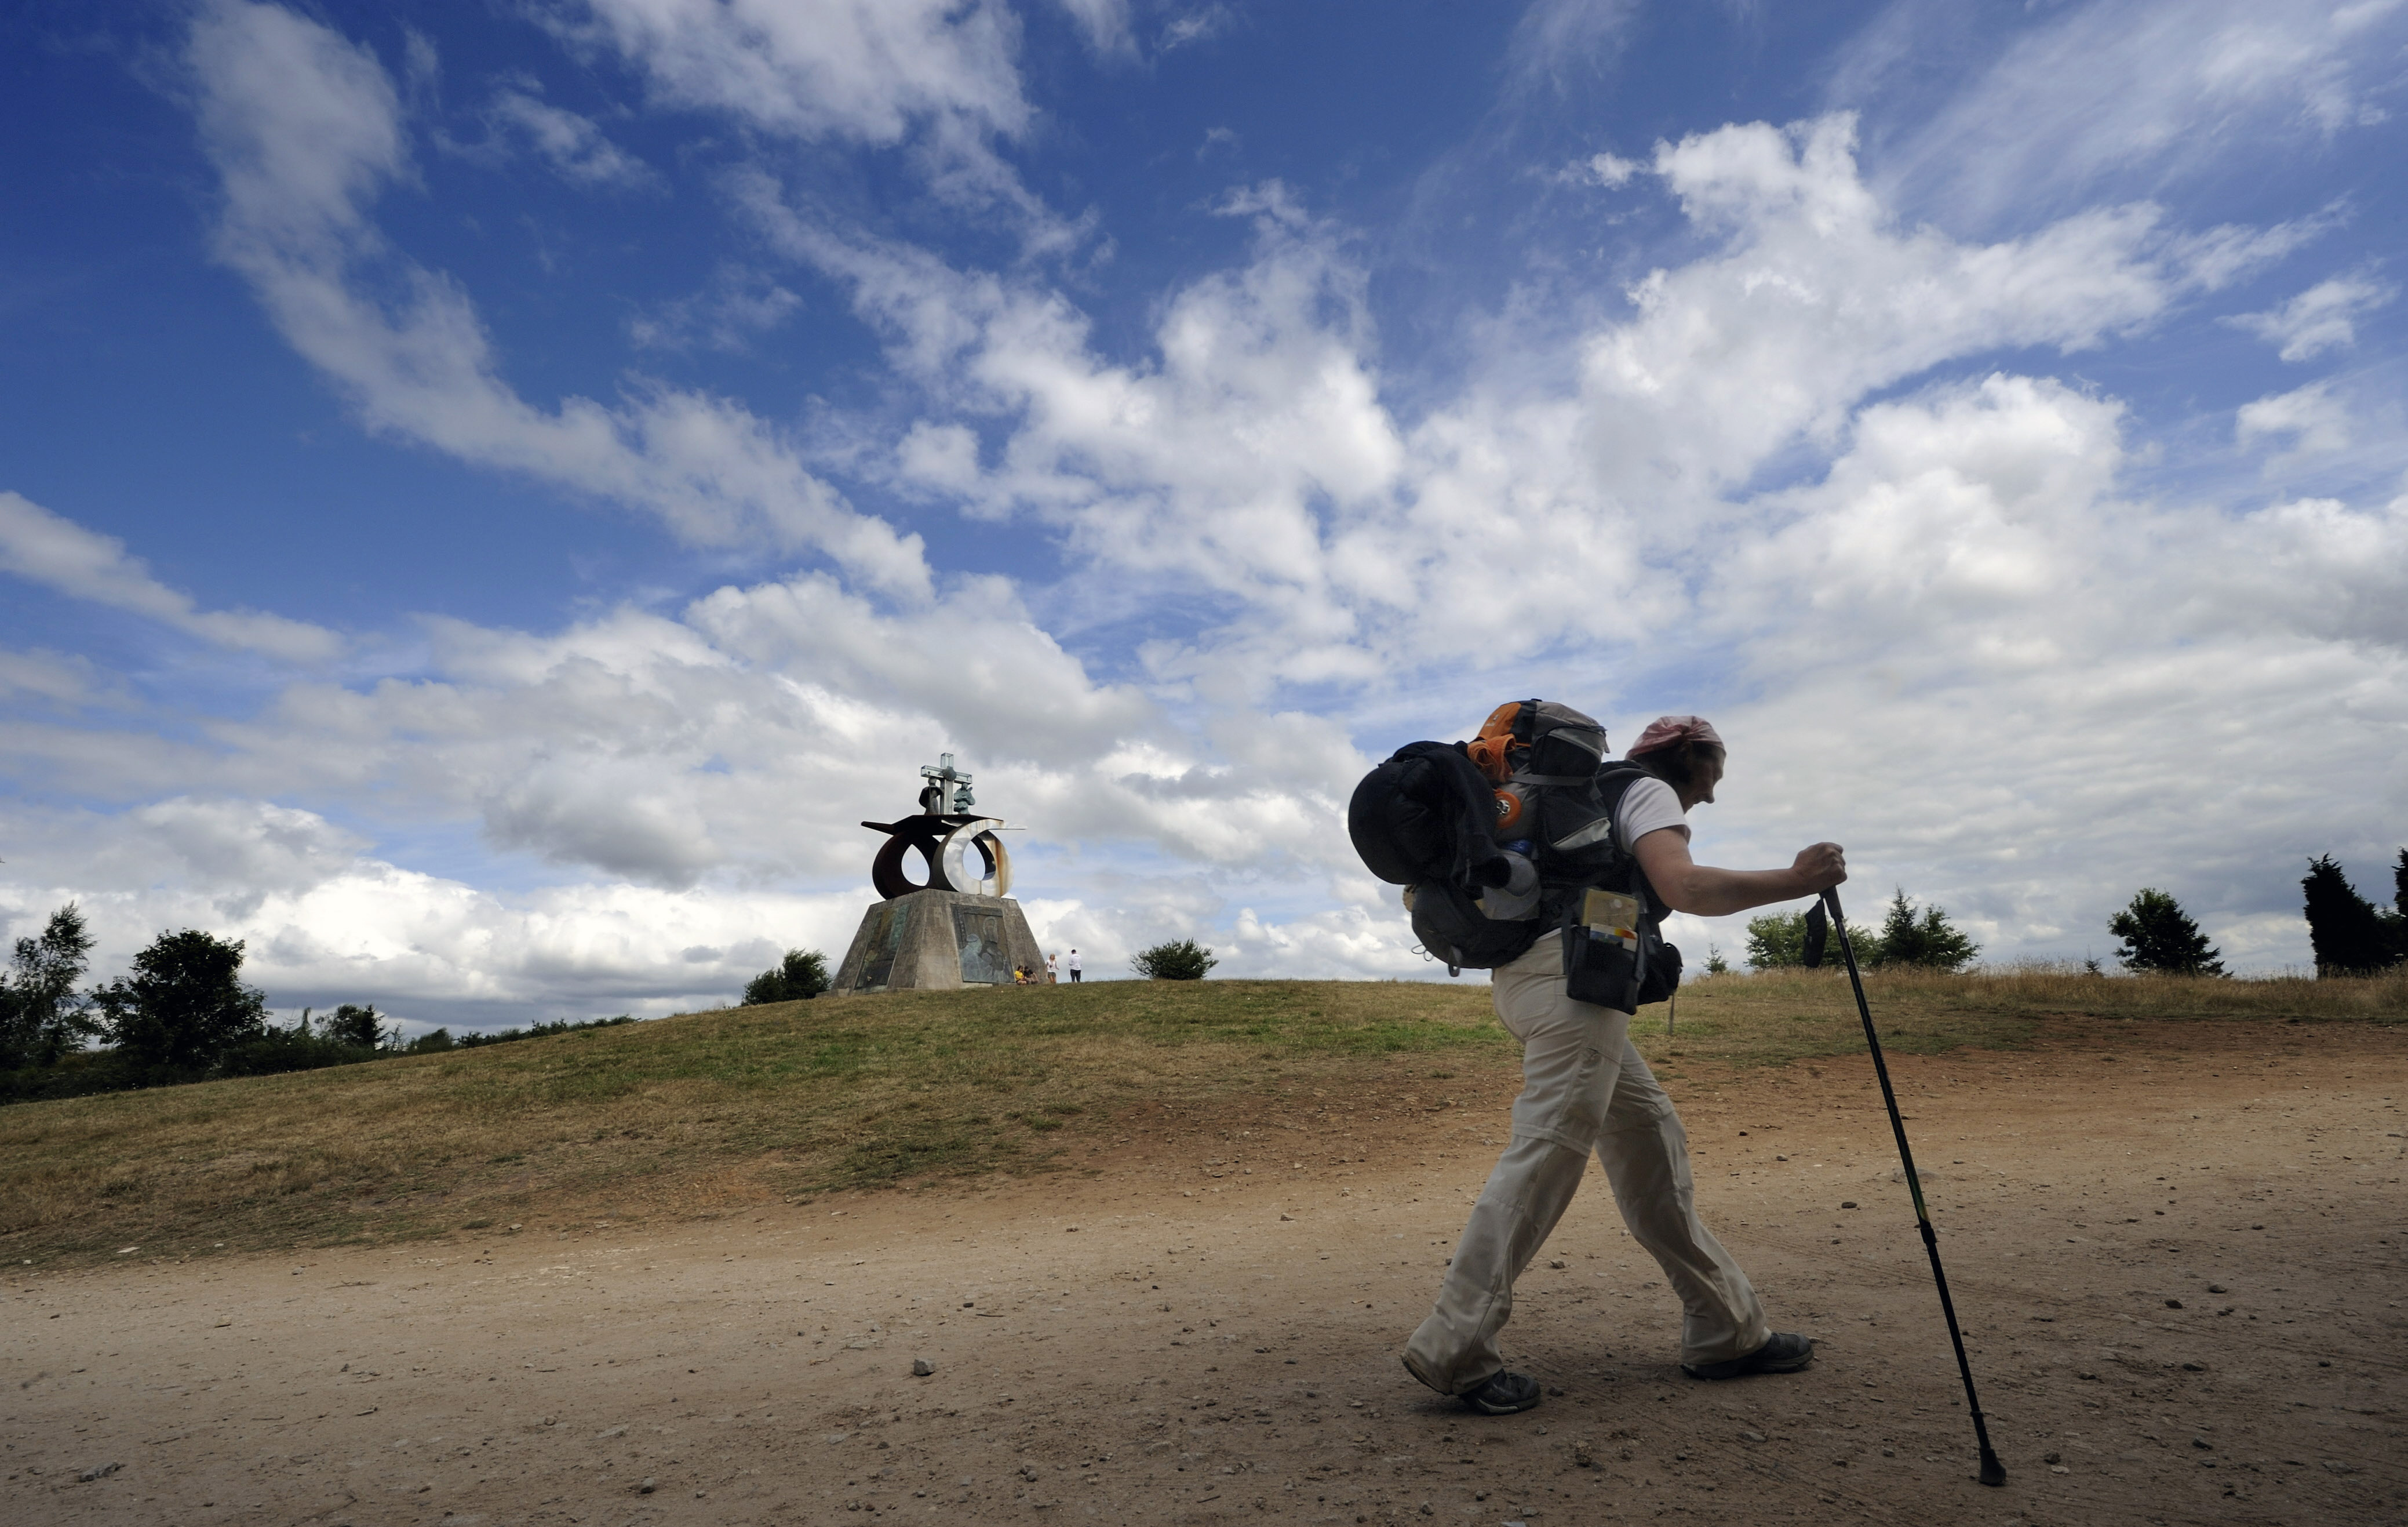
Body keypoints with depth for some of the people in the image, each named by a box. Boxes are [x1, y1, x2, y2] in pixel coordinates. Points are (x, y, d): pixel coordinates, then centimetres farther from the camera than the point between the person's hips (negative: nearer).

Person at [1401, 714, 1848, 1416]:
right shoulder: (1650, 792, 1)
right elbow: (1684, 888, -17)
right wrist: (1793, 881, -11)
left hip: (1529, 976, 10)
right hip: (1572, 973, -10)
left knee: (1650, 1139, 12)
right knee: (1547, 1153, -13)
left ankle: (1726, 1331, 17)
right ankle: (1454, 1350, -13)